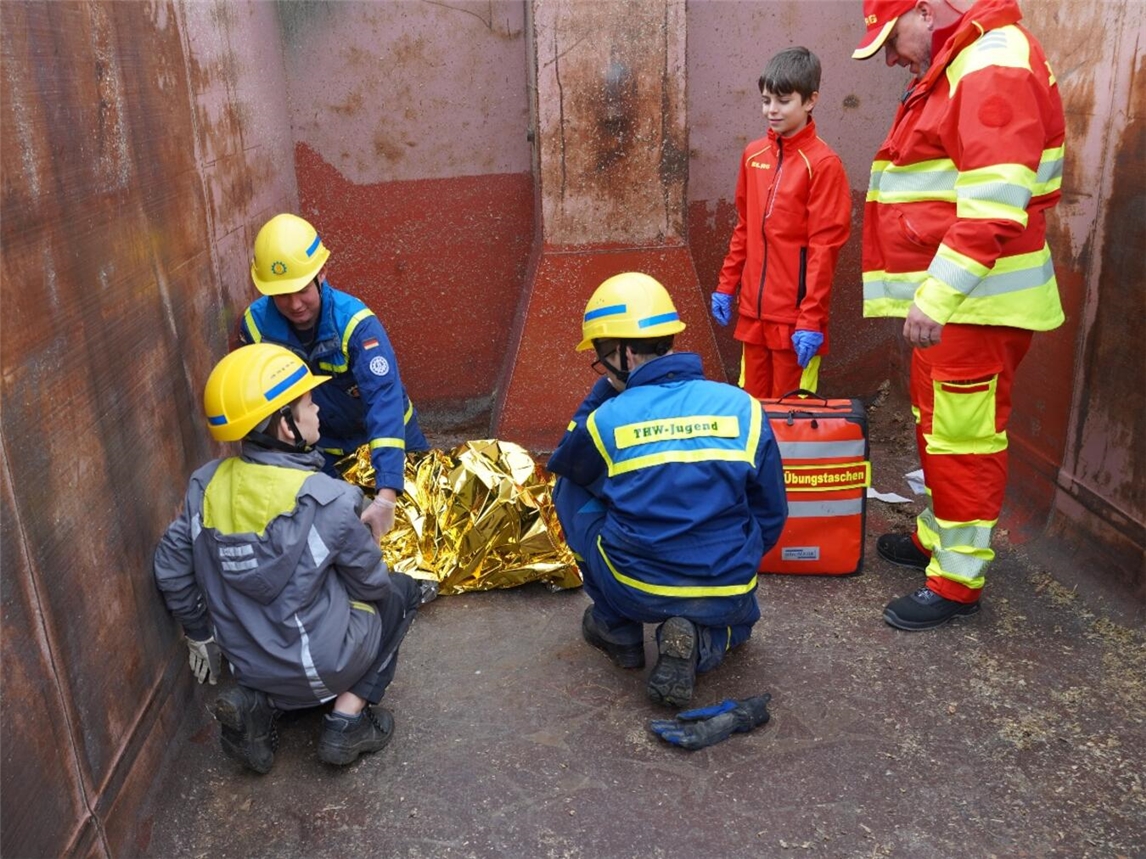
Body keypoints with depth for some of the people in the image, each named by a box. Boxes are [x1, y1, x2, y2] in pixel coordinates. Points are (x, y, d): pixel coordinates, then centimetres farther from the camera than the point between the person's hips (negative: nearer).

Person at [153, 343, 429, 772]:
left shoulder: (208, 484, -8)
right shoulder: (326, 500, -25)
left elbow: (171, 571, 1)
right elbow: (370, 582, -11)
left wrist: (200, 634, 18)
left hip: (247, 660, 6)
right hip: (319, 664, -5)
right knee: (401, 592, 18)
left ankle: (256, 702, 10)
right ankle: (348, 718, 10)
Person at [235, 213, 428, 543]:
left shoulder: (356, 323, -33)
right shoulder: (256, 323, -21)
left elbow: (385, 400, -44)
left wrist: (386, 494, -55)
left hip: (386, 436, -2)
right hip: (323, 447, 2)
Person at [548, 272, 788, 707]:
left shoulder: (606, 419, -11)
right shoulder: (743, 407, -4)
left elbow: (564, 463, 13)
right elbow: (772, 513, 5)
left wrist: (605, 390, 8)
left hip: (633, 591, -2)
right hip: (727, 597, 2)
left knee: (570, 491, 21)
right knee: (739, 616, 39)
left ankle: (617, 629, 23)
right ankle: (703, 643, 3)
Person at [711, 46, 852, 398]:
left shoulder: (823, 163, -10)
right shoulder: (753, 155, 9)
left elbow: (824, 247, -13)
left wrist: (811, 319, -16)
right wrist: (726, 286, 12)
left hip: (795, 315, -6)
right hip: (753, 309, 6)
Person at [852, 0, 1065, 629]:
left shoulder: (994, 69, -14)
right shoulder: (950, 70, 18)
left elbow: (992, 207, -25)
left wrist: (937, 297, -27)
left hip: (976, 304, -10)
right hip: (944, 299, 10)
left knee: (964, 438, -3)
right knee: (937, 427, 19)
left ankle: (958, 581, 8)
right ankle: (935, 536, 34)